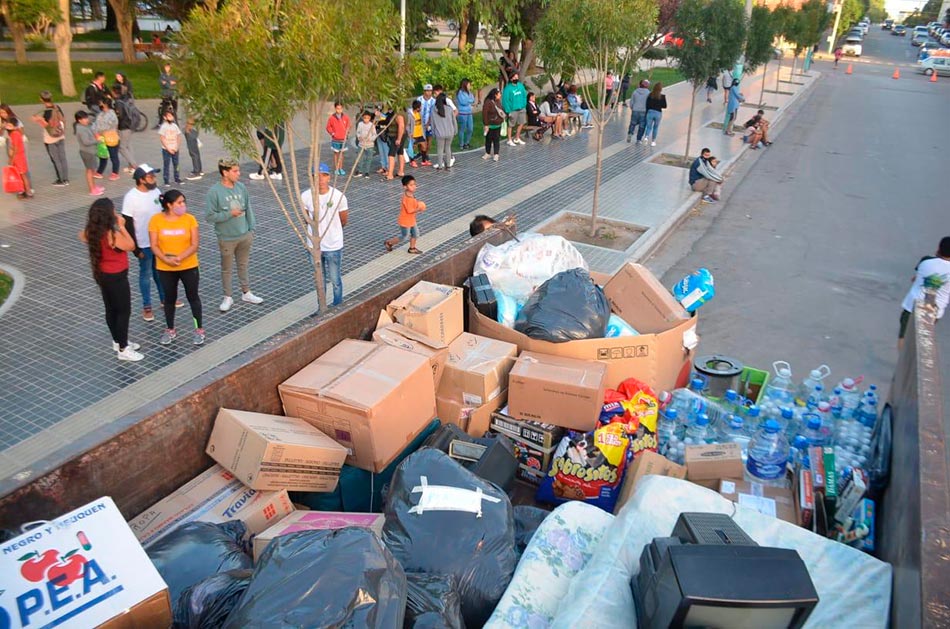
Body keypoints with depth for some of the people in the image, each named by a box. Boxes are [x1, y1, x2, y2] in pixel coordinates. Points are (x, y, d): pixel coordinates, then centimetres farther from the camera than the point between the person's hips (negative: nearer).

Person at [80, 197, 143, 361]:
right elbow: (131, 246, -16)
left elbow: (82, 236, 20)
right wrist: (122, 226, -14)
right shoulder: (112, 235, -29)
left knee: (111, 309, 20)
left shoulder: (92, 231, -2)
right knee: (124, 311, 2)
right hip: (116, 277, -9)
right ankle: (123, 350, 9)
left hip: (102, 274, 9)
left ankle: (118, 342, 36)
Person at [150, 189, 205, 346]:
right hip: (165, 268, 1)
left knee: (193, 297, 10)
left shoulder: (190, 219, -9)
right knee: (170, 298, 14)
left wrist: (179, 258, -24)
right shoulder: (156, 220, -8)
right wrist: (166, 259, -24)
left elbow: (194, 245, -11)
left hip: (189, 266, -1)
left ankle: (199, 329, 23)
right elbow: (154, 246, -8)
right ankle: (170, 330, 31)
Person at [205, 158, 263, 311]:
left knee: (243, 265, 18)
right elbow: (210, 215, -14)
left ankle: (246, 293, 33)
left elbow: (248, 209, 6)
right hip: (227, 238, -4)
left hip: (244, 235, 4)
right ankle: (227, 298, 24)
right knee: (226, 269, 10)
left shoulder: (241, 187, -2)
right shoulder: (215, 191, -16)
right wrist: (229, 214, -21)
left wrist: (252, 228, 5)